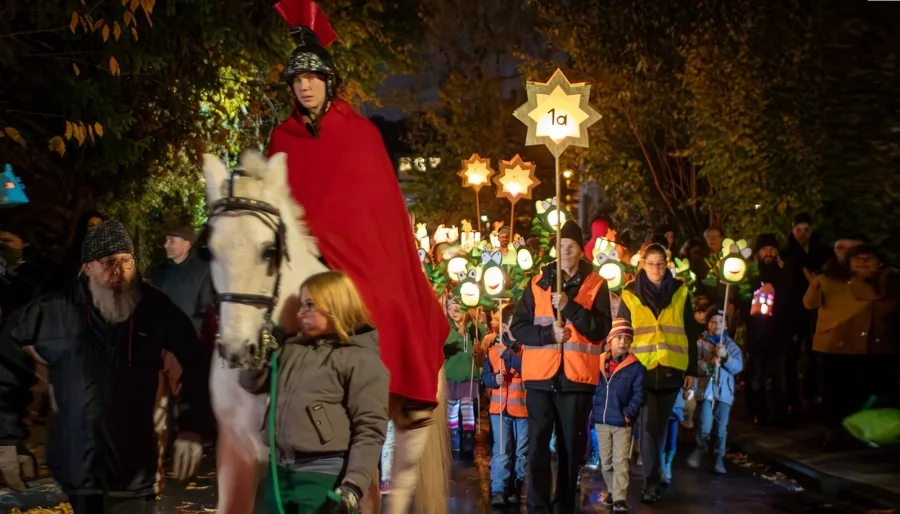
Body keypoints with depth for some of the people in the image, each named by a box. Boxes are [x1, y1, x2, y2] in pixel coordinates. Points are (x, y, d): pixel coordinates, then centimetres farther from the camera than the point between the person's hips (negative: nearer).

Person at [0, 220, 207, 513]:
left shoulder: (157, 311, -3)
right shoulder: (52, 312, -3)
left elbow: (193, 370, 5)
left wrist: (191, 429, -4)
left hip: (136, 472, 0)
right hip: (78, 469, 1)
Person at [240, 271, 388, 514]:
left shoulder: (362, 359, -9)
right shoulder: (292, 349, 13)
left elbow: (370, 429, -14)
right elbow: (252, 383, 19)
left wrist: (354, 484, -22)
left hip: (324, 475, -7)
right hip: (281, 470, 7)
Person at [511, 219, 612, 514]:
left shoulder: (596, 285, 4)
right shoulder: (538, 283, 8)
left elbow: (600, 330, -7)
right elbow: (518, 327, 4)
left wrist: (569, 306, -18)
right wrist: (549, 333, -12)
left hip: (577, 376, 0)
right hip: (541, 375, 1)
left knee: (572, 445, 7)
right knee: (538, 444, -2)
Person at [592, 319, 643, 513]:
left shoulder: (635, 367, -5)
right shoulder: (598, 364, 0)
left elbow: (638, 395, -5)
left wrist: (629, 414, -15)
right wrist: (592, 411, -3)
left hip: (622, 423, -3)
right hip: (601, 421, 3)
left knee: (620, 461, -4)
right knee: (606, 461, 15)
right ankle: (611, 491, 31)